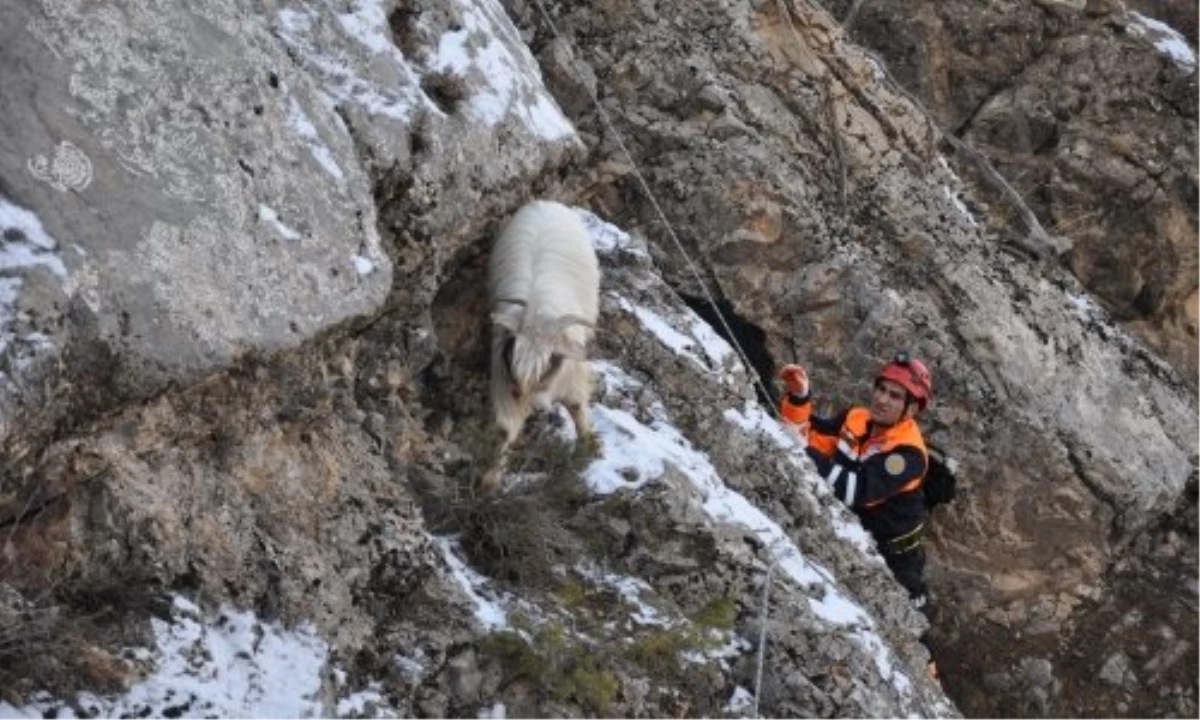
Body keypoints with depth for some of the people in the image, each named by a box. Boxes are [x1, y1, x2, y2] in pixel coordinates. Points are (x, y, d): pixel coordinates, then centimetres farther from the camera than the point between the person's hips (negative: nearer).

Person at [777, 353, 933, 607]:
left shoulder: (907, 454, -30)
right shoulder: (856, 419, -7)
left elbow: (857, 492, -41)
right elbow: (810, 432, 1)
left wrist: (805, 453, -46)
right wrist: (798, 397, -20)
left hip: (889, 556, -7)